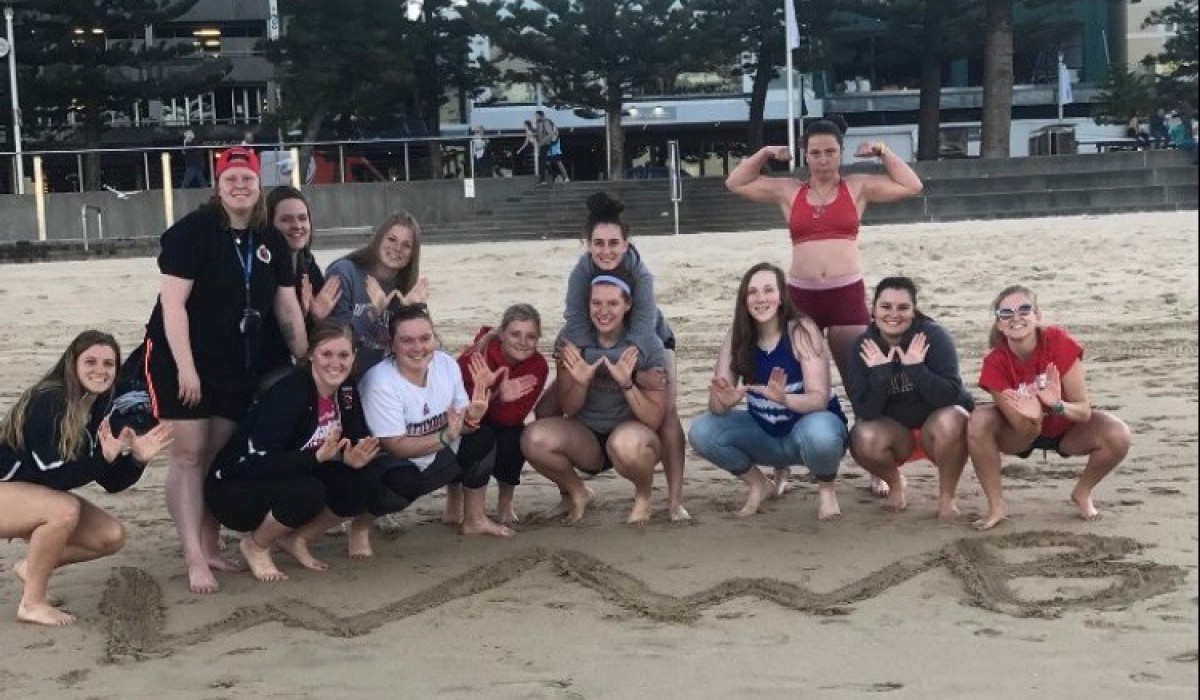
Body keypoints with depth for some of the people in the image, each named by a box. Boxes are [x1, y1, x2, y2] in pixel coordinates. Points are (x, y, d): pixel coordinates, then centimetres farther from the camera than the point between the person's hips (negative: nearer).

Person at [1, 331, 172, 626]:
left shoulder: (104, 407, -4)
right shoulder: (48, 402, -26)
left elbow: (112, 483, -3)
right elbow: (52, 475, -28)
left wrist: (137, 458, -21)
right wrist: (103, 456, -37)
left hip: (39, 497, 8)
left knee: (113, 537, -5)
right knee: (65, 510, -35)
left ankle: (32, 566, 13)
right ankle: (32, 603, -18)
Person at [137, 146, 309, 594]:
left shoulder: (271, 241, 6)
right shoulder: (192, 231, -13)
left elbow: (288, 308, 9)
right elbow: (172, 302, -17)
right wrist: (186, 367, -22)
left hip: (238, 369, 6)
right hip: (180, 363, -6)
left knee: (222, 457, 10)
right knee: (189, 456, -7)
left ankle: (210, 546, 21)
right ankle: (194, 559, -7)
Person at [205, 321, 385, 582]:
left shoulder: (346, 391, -6)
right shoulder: (289, 393, -27)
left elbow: (359, 442, 1)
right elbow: (257, 464, -31)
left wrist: (355, 458, -23)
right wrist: (318, 456, -40)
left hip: (290, 481, 7)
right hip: (233, 490, -7)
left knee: (364, 487, -14)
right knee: (308, 493, -34)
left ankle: (295, 538, 7)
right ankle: (256, 545, -5)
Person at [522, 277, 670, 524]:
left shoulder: (646, 348, -11)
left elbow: (654, 420, -15)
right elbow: (567, 410, -2)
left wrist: (626, 383, -30)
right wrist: (580, 383, -23)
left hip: (633, 432, -3)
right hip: (585, 440, 3)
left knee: (625, 443, -40)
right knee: (533, 438, -27)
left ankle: (643, 495, -4)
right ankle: (576, 493, 5)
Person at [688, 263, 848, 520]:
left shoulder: (801, 330, -19)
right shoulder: (737, 336, -9)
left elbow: (819, 399, -26)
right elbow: (717, 407, -12)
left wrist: (783, 398, -47)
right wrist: (725, 400, -37)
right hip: (766, 435, 4)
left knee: (818, 432, -39)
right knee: (701, 431, -18)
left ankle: (826, 489, -4)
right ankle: (760, 485, 7)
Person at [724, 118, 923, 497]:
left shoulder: (858, 187, 6)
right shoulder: (787, 190, 10)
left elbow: (912, 186, 3)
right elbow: (735, 183, 14)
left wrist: (882, 152, 3)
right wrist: (764, 154, 8)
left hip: (848, 295, -2)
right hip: (801, 296, 2)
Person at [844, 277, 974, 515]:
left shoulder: (933, 337, -18)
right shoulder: (863, 348, -11)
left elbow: (949, 398, -26)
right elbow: (865, 413, -18)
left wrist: (916, 367, -36)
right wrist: (880, 371, -31)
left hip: (937, 424, -2)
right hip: (893, 430, 2)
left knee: (951, 422, -35)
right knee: (864, 439, -29)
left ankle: (946, 497, -11)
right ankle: (895, 483, 5)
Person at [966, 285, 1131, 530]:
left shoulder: (1058, 342, -27)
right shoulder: (995, 363, -25)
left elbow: (1084, 410, -24)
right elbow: (1023, 430, -24)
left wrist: (1058, 406, -45)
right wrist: (1030, 417, -47)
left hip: (1066, 429, 1)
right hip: (1023, 432, 0)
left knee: (1118, 436, -28)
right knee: (978, 424, -31)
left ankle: (1082, 493, 2)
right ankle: (996, 506, -11)